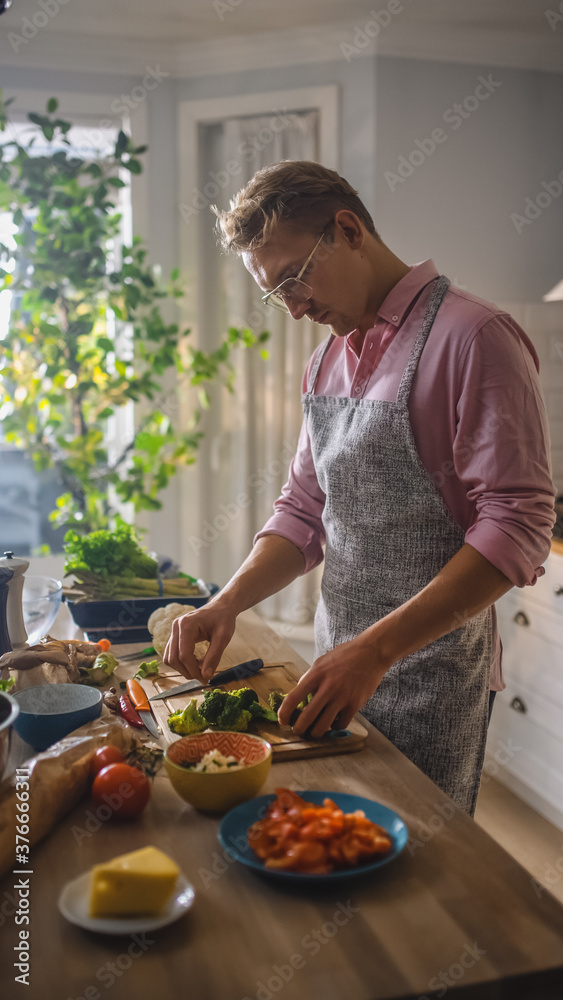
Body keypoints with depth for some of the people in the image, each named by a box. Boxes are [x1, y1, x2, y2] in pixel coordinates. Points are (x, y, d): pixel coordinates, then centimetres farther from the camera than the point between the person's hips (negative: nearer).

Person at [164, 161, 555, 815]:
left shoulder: (474, 337, -15)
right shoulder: (327, 362, 10)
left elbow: (516, 527, -21)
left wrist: (377, 649, -26)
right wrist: (228, 603, -5)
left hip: (430, 680, -6)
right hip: (338, 665, 7)